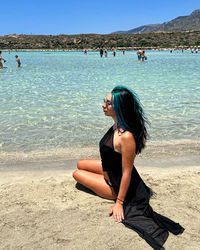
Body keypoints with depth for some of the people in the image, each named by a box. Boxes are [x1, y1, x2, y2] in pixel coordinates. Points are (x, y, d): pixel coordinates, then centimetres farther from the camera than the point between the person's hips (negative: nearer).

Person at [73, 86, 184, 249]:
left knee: (77, 174, 7)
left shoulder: (126, 137, -36)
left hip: (116, 183, -9)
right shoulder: (117, 125, -9)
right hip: (110, 169, 9)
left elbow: (127, 172, -28)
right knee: (80, 164, 23)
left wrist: (119, 202, -20)